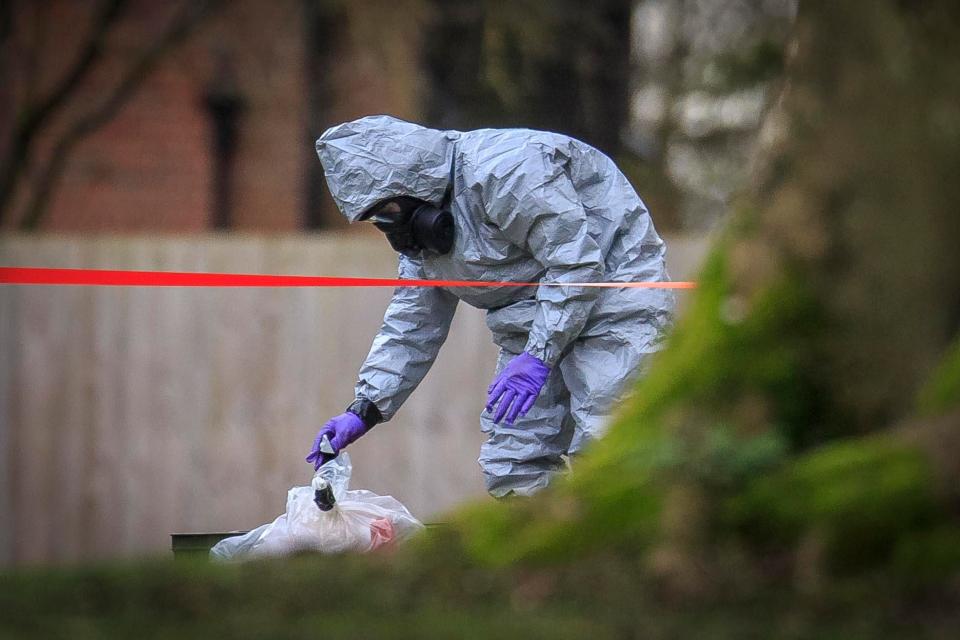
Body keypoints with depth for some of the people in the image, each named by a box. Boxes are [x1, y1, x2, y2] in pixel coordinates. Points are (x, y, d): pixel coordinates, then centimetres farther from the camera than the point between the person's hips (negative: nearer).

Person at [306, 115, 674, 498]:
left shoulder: (500, 170, -24)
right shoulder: (419, 226, 7)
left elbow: (577, 260, -25)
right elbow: (412, 325, 12)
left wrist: (539, 355, -27)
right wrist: (363, 410, 2)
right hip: (532, 318, 9)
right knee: (510, 471, 1)